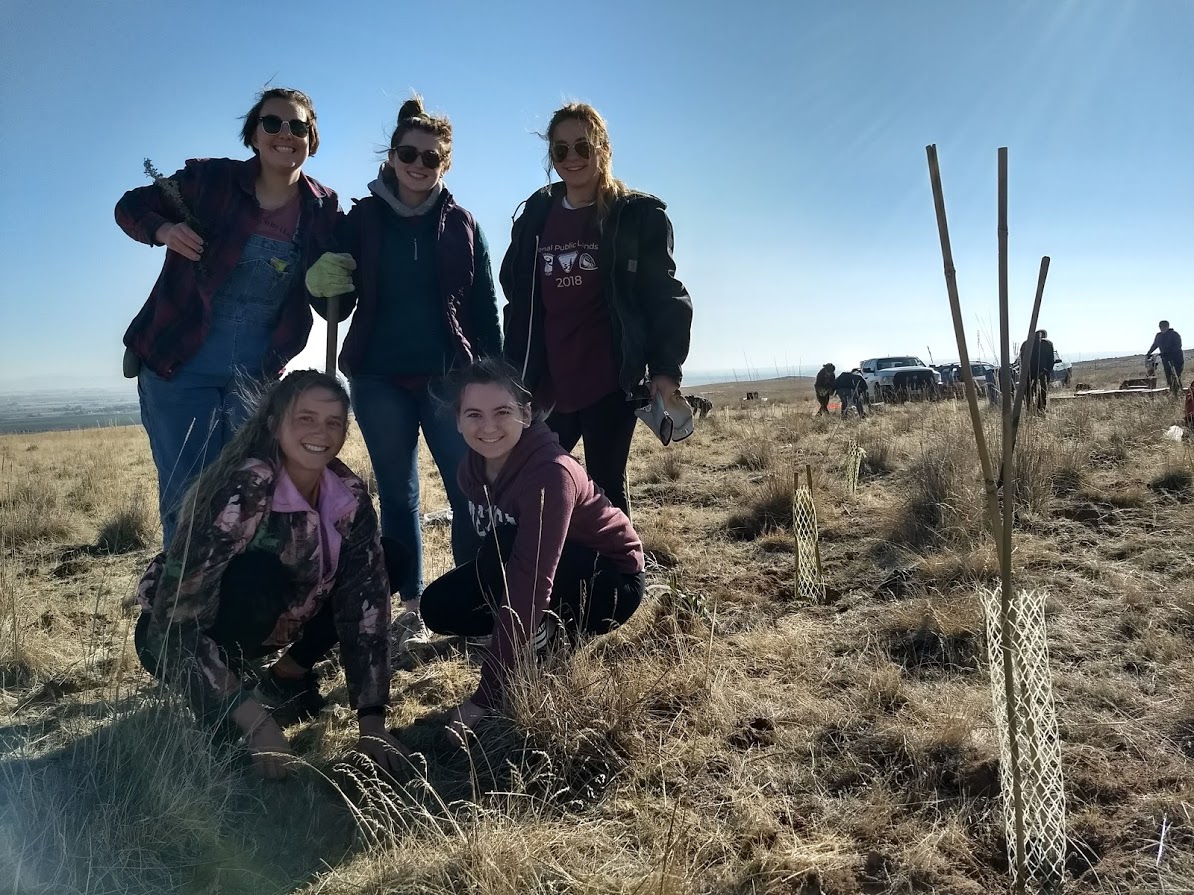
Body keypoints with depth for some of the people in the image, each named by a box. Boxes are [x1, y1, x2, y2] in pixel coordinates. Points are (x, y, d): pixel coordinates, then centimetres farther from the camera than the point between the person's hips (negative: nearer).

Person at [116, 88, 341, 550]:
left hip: (256, 376, 2)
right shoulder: (210, 179, -8)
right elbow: (131, 206, 5)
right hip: (178, 368, -2)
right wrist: (164, 230, -17)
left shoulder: (322, 210, 0)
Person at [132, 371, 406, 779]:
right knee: (258, 576, -36)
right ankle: (211, 702, -11)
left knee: (387, 562, -9)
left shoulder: (349, 495, -16)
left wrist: (372, 720, -22)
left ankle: (286, 675, 5)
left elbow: (365, 598, -17)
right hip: (175, 636, -5)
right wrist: (256, 721, -36)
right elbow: (178, 618, -34)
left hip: (268, 627, 6)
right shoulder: (243, 490, -32)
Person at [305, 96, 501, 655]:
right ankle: (411, 608, 16)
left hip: (449, 376, -1)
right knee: (397, 495, 7)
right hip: (379, 379, 1)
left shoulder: (462, 225, 5)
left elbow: (484, 310, 6)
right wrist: (322, 287, -17)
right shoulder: (363, 220, 5)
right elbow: (339, 307, 6)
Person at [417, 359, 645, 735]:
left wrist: (486, 696, -38)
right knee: (439, 606, -8)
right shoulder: (473, 468, -10)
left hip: (611, 578, -7)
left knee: (502, 548, -32)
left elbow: (530, 585, -39)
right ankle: (550, 629, 7)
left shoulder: (550, 472, -34)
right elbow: (502, 558, 6)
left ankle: (546, 647, -11)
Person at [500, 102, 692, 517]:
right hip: (548, 383, 4)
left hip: (610, 381, -4)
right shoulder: (536, 217, 11)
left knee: (606, 491, 3)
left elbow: (665, 297, -4)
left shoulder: (638, 216, 0)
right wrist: (513, 376, 11)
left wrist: (665, 368, -15)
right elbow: (517, 299, 15)